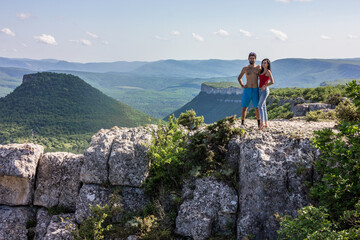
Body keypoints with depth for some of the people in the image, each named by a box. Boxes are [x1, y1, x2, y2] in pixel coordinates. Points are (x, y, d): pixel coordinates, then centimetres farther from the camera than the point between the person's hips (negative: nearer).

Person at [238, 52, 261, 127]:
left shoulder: (258, 68, 5)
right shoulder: (245, 68, 6)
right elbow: (239, 78, 19)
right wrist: (242, 85, 6)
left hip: (255, 90, 0)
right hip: (247, 90, 0)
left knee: (257, 108, 2)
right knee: (244, 107, -1)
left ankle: (259, 124, 13)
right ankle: (242, 124, 5)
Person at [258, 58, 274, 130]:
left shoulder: (268, 71, -9)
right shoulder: (262, 71, 15)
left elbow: (272, 82, -17)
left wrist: (264, 86, -11)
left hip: (265, 90, -9)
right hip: (260, 90, 9)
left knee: (260, 106, -20)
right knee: (263, 107, 7)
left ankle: (262, 123, -26)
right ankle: (266, 124, 10)